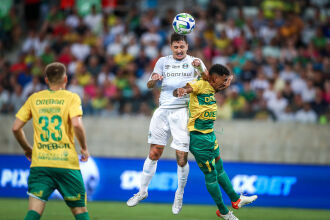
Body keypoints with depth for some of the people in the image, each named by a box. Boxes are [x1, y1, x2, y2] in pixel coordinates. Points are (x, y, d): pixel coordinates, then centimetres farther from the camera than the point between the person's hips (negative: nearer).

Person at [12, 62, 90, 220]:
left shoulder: (34, 99, 10)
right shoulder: (71, 97, 1)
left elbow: (16, 128, 8)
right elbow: (77, 124, -15)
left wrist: (27, 149, 23)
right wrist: (84, 148, 1)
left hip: (39, 162, 2)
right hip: (67, 162, -2)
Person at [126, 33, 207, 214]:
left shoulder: (194, 62, 5)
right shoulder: (163, 61, 12)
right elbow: (150, 85, 5)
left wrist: (199, 68, -28)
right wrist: (154, 79, -19)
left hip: (183, 111, -2)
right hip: (163, 110, 2)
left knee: (181, 158, -6)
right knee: (154, 153, 3)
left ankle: (180, 194, 14)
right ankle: (142, 191, 16)